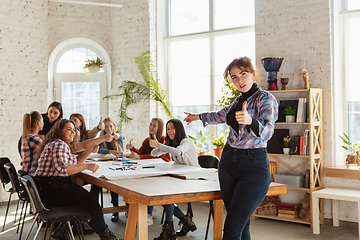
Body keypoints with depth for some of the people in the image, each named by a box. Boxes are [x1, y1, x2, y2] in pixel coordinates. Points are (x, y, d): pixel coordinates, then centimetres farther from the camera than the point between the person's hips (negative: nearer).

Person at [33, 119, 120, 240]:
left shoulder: (60, 144, 21)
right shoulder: (59, 144, -13)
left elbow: (74, 163, 25)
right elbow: (62, 169, -26)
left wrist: (89, 151, 14)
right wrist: (87, 166, -21)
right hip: (50, 189, -11)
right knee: (89, 200, -11)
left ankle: (60, 230, 26)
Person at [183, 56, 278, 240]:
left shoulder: (265, 98, -9)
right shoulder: (239, 101, 12)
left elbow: (267, 132, -26)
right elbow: (220, 116, 34)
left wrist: (250, 121, -46)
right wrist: (198, 117, 49)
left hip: (254, 165, -7)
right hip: (229, 162, 7)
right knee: (241, 224, 8)